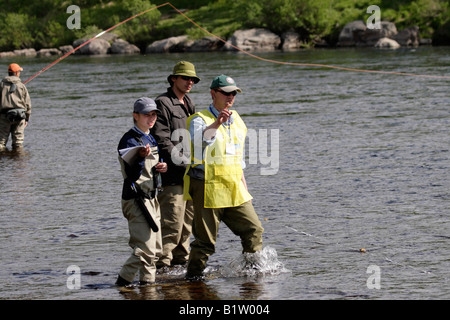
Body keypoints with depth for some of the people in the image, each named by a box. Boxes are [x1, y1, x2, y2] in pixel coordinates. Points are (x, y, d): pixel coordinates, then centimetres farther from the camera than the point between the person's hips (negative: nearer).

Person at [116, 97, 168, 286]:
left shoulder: (151, 140, 15)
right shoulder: (130, 140, -12)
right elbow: (131, 173, -21)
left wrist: (161, 167, 4)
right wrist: (141, 157, -38)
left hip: (151, 198, 9)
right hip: (136, 199, -9)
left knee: (155, 249, 12)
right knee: (145, 248, -15)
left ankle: (148, 281, 20)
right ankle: (123, 281, -6)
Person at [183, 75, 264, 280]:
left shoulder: (236, 120, 16)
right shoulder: (200, 120, -7)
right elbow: (199, 139, -32)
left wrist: (243, 182, 24)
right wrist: (216, 124, -48)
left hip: (234, 191, 6)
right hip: (208, 190, -6)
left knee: (253, 230, 3)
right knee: (205, 240, -3)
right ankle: (194, 275, 11)